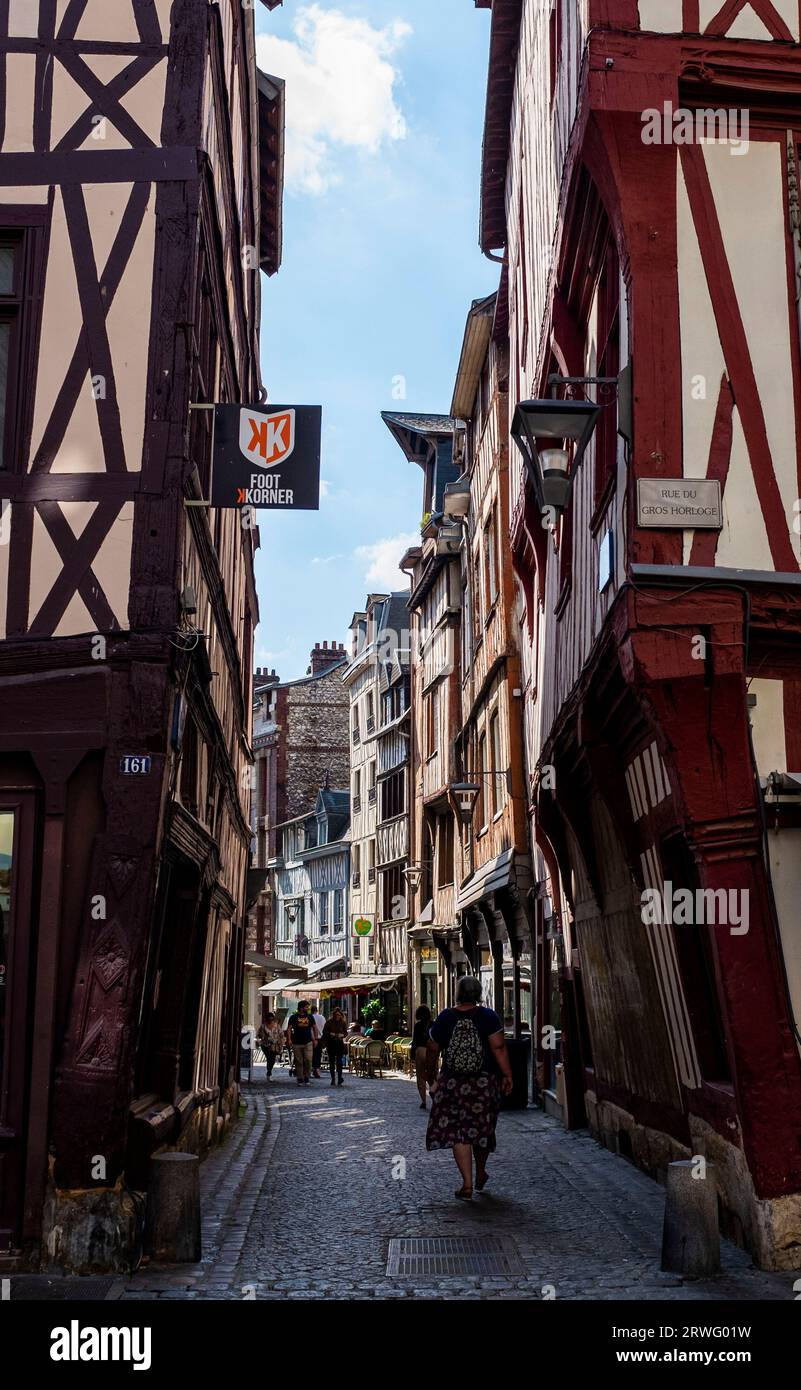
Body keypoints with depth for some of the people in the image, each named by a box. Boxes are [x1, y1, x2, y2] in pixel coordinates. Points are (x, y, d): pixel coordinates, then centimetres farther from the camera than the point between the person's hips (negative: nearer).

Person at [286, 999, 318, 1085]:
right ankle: (300, 1079, 11)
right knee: (299, 1062, 3)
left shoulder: (309, 1017, 10)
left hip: (308, 1043, 1)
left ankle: (306, 1078, 2)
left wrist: (315, 1039, 9)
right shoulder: (293, 1017, 2)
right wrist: (289, 1039, -16)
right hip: (297, 1043, -1)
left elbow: (314, 1027, 17)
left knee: (308, 1060, -11)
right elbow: (289, 1028, -3)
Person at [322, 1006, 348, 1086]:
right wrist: (330, 1034, -19)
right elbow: (324, 1031, -1)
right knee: (331, 1061, 6)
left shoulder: (343, 1023, 4)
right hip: (330, 1043, 0)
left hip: (340, 1043, 0)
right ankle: (332, 1079, 16)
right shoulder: (329, 1022, -1)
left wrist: (342, 1035, -13)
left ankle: (339, 1079, -13)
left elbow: (346, 1032, 8)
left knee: (339, 1061, -10)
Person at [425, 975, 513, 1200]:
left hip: (452, 1083, 0)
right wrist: (507, 1076, -6)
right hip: (484, 1082, 0)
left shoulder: (444, 1018, -1)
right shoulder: (488, 1017, -6)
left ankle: (467, 1184, -4)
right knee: (482, 1128, 17)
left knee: (458, 1132, 2)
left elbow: (432, 1051, 5)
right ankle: (481, 1173, 33)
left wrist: (431, 1079, 17)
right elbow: (499, 1048, -13)